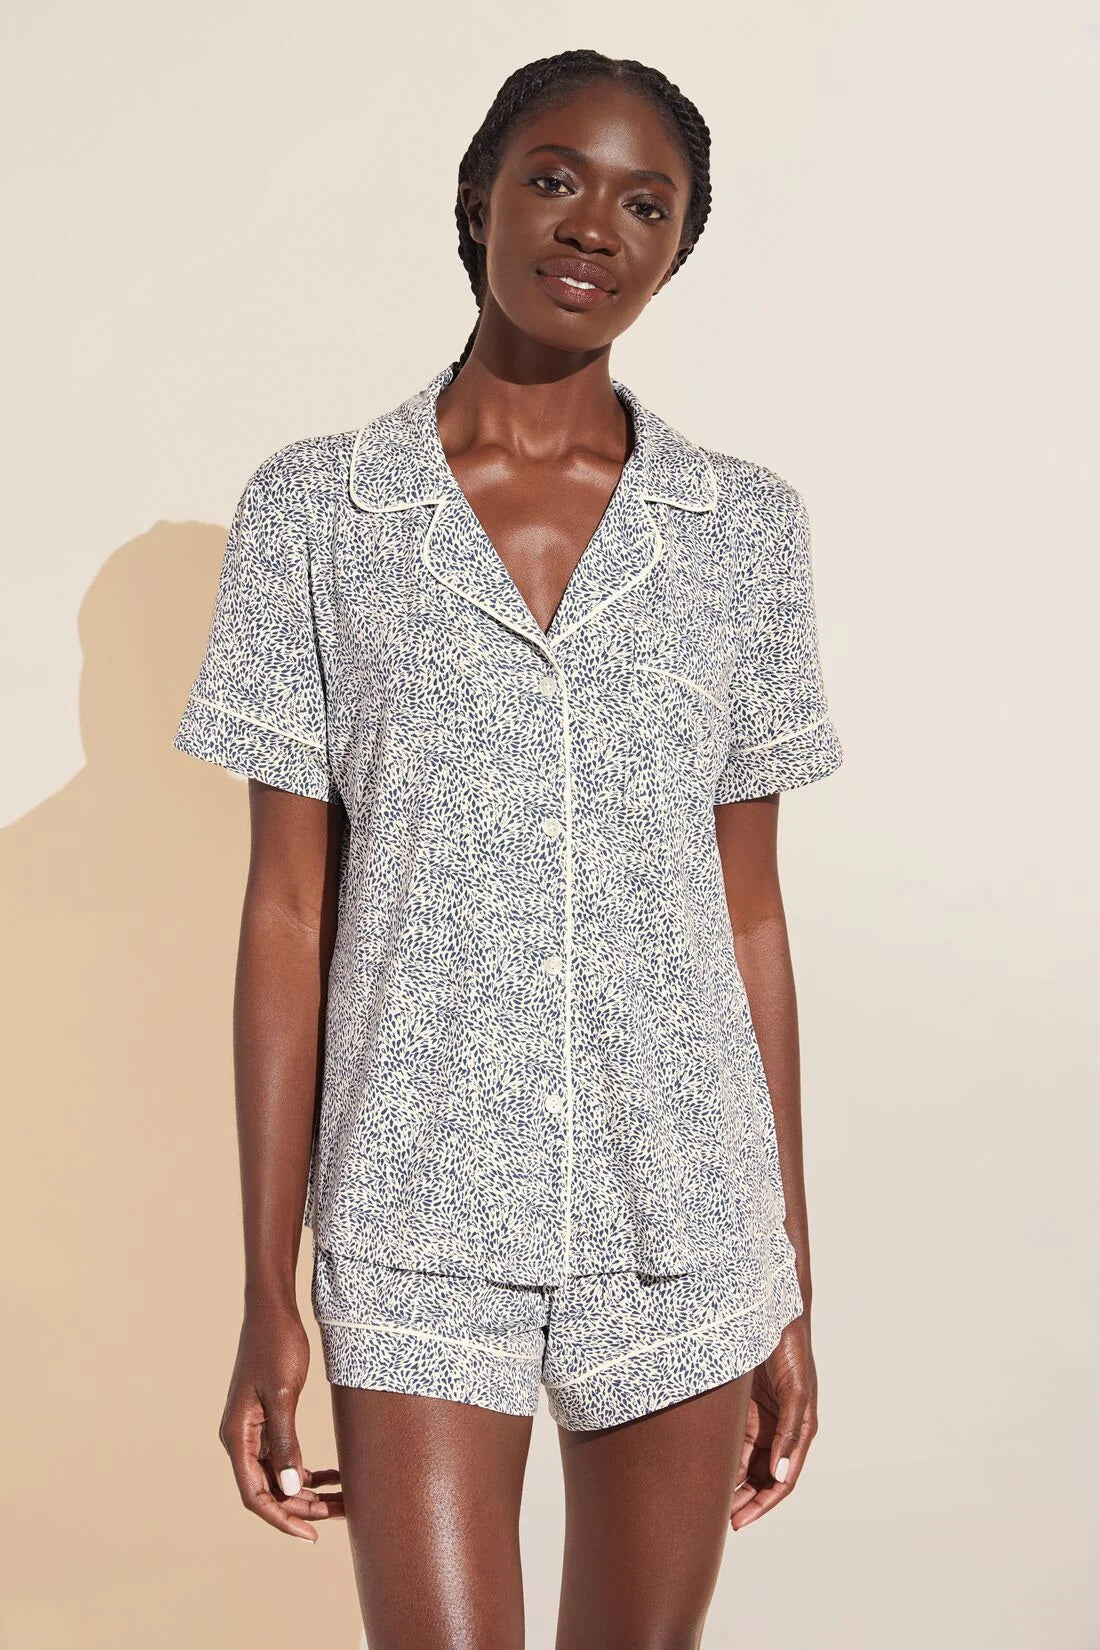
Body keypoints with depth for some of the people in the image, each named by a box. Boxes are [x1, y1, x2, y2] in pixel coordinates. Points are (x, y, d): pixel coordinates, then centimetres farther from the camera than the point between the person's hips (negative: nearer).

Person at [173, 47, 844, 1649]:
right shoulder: (315, 510, -1)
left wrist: (792, 1282, 6)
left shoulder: (745, 526, 3)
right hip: (416, 1218, -1)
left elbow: (750, 907, 6)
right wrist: (268, 1296, -2)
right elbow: (287, 910, -1)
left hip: (683, 1216, 2)